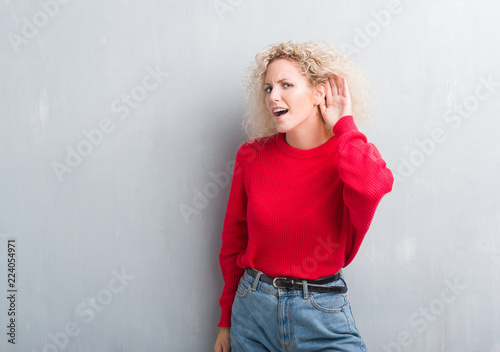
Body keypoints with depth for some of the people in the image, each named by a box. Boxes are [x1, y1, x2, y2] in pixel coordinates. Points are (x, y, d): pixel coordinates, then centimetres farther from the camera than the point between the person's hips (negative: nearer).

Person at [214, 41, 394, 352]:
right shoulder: (252, 155, -2)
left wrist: (343, 125, -16)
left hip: (323, 314, -1)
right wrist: (227, 320, 11)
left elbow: (370, 187, -32)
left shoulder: (354, 154, -6)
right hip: (253, 309, 2)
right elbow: (233, 241, 7)